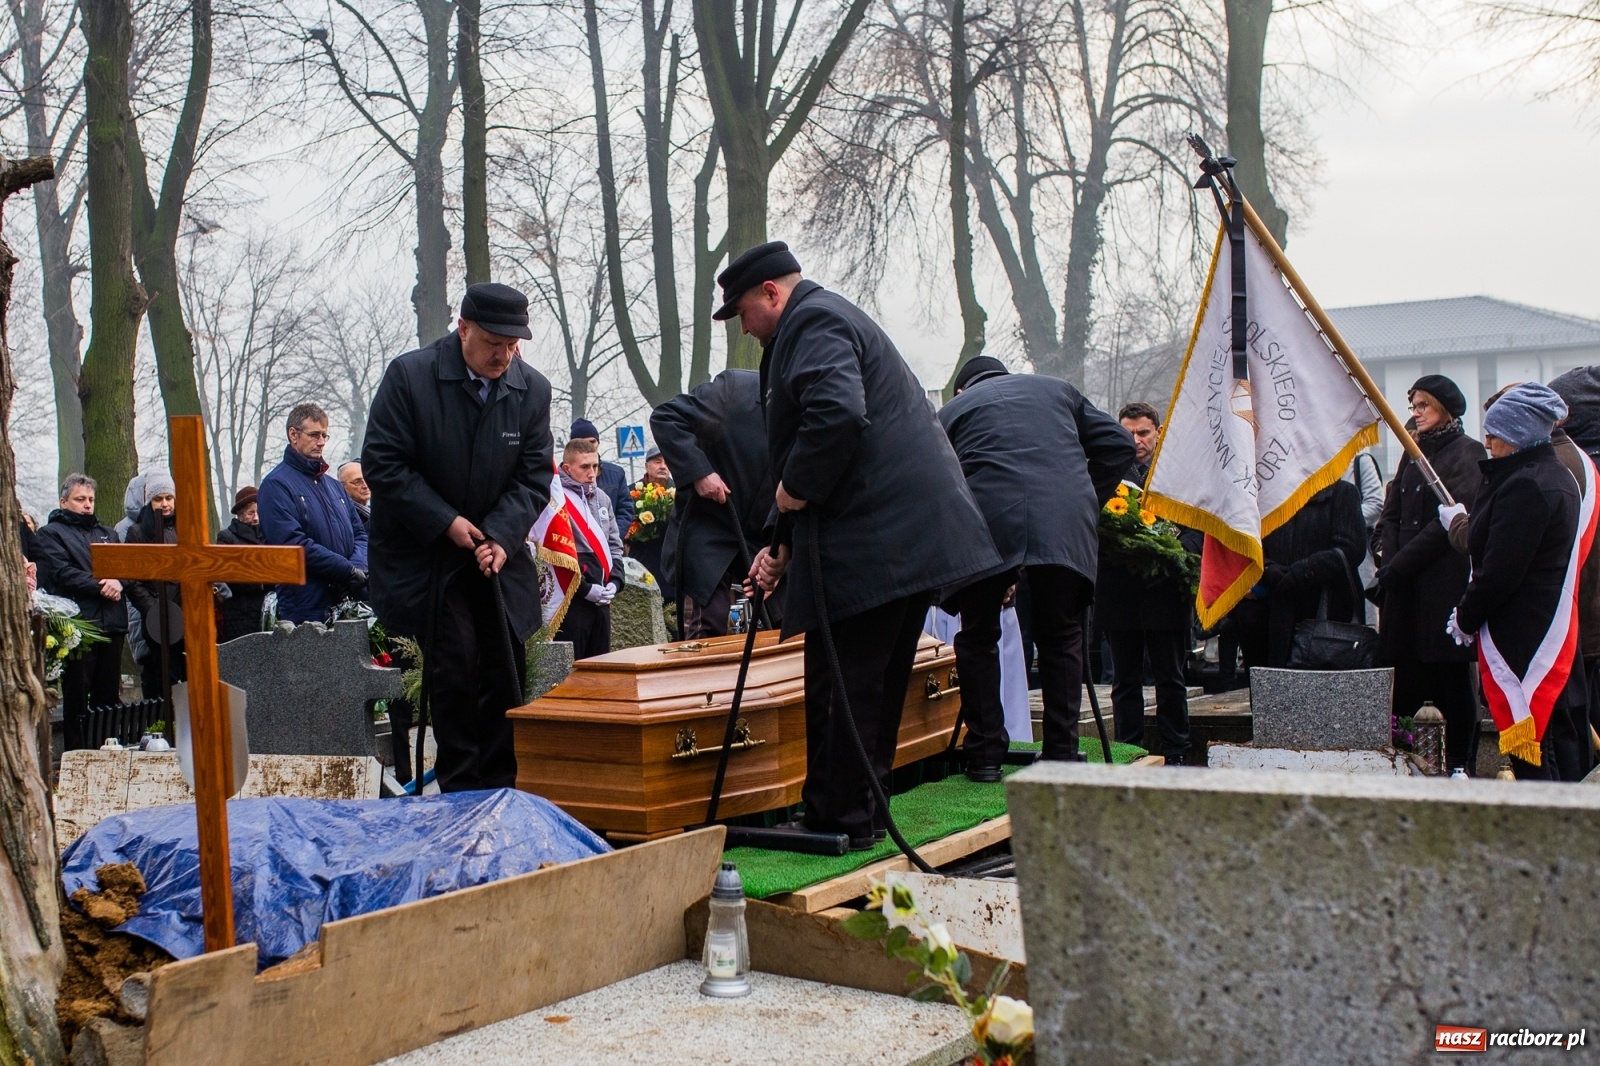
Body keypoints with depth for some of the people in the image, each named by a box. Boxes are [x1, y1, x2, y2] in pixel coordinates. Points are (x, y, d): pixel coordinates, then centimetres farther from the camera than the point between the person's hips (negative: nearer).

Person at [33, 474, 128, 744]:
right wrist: (100, 585, -15)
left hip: (111, 625, 5)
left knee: (109, 696, 8)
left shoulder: (107, 534, 24)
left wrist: (117, 582, -10)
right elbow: (62, 573, -10)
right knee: (77, 697, -3)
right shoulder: (50, 534, 5)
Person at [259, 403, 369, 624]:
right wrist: (349, 571, -15)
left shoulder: (334, 485, 20)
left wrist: (359, 567, -7)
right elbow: (293, 543, -14)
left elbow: (360, 534, 16)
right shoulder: (276, 485, -3)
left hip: (352, 603, 6)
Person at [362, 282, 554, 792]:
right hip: (426, 556, -3)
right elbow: (382, 463, -11)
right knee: (454, 669, -8)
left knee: (505, 673, 2)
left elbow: (534, 477, 2)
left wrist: (501, 537, -14)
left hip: (499, 555, 4)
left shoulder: (533, 389, -1)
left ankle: (502, 792, 12)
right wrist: (446, 522, -15)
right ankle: (461, 794, 3)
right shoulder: (409, 375, -11)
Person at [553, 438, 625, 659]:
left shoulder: (602, 498, 16)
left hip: (601, 599, 7)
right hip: (572, 599, -7)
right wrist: (585, 588, -13)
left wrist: (614, 582, 5)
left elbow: (615, 544, 21)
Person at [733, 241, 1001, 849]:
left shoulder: (813, 322, -7)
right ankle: (864, 811, 25)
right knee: (879, 679, 16)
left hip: (871, 542, -11)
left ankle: (841, 819, 3)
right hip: (916, 535, 11)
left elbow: (836, 414, -29)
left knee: (840, 682, -4)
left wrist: (796, 488, -14)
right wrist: (785, 545, 28)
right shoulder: (834, 318, 27)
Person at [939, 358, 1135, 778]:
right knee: (1060, 635, 17)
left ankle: (985, 754, 14)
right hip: (1067, 521, 2)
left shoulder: (952, 410, 26)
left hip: (988, 522, -1)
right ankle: (1062, 754, 15)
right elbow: (1120, 445, 21)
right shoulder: (1057, 388, 31)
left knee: (978, 636, 15)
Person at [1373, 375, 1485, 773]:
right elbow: (1391, 517, 14)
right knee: (1406, 676, 3)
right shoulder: (1413, 454, 18)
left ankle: (1459, 765, 5)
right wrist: (1389, 563, -4)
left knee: (1452, 679, -2)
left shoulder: (1467, 452, -4)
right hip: (1406, 588, 6)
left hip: (1446, 585, -6)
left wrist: (1397, 566, -13)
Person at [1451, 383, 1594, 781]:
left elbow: (1500, 571, -20)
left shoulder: (1524, 486, -19)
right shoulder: (1559, 477, 13)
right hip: (1557, 628, 10)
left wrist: (1466, 618, -7)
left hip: (1521, 634, -10)